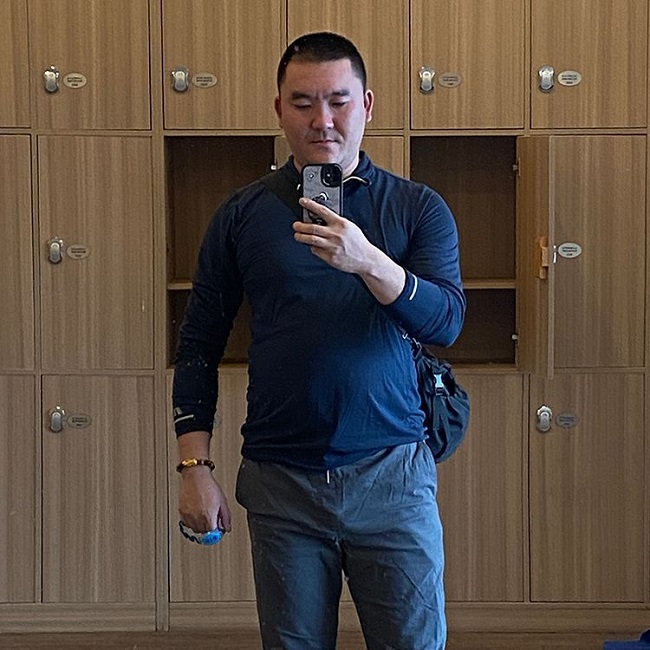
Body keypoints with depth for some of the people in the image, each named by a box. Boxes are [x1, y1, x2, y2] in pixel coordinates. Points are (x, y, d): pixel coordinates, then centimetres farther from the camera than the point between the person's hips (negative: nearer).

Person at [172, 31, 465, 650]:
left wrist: (367, 261, -27)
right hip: (280, 482, 1)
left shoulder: (418, 208, 4)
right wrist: (194, 465, -2)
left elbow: (446, 320, -10)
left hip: (391, 475, -1)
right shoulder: (241, 215, 6)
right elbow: (198, 345, 7)